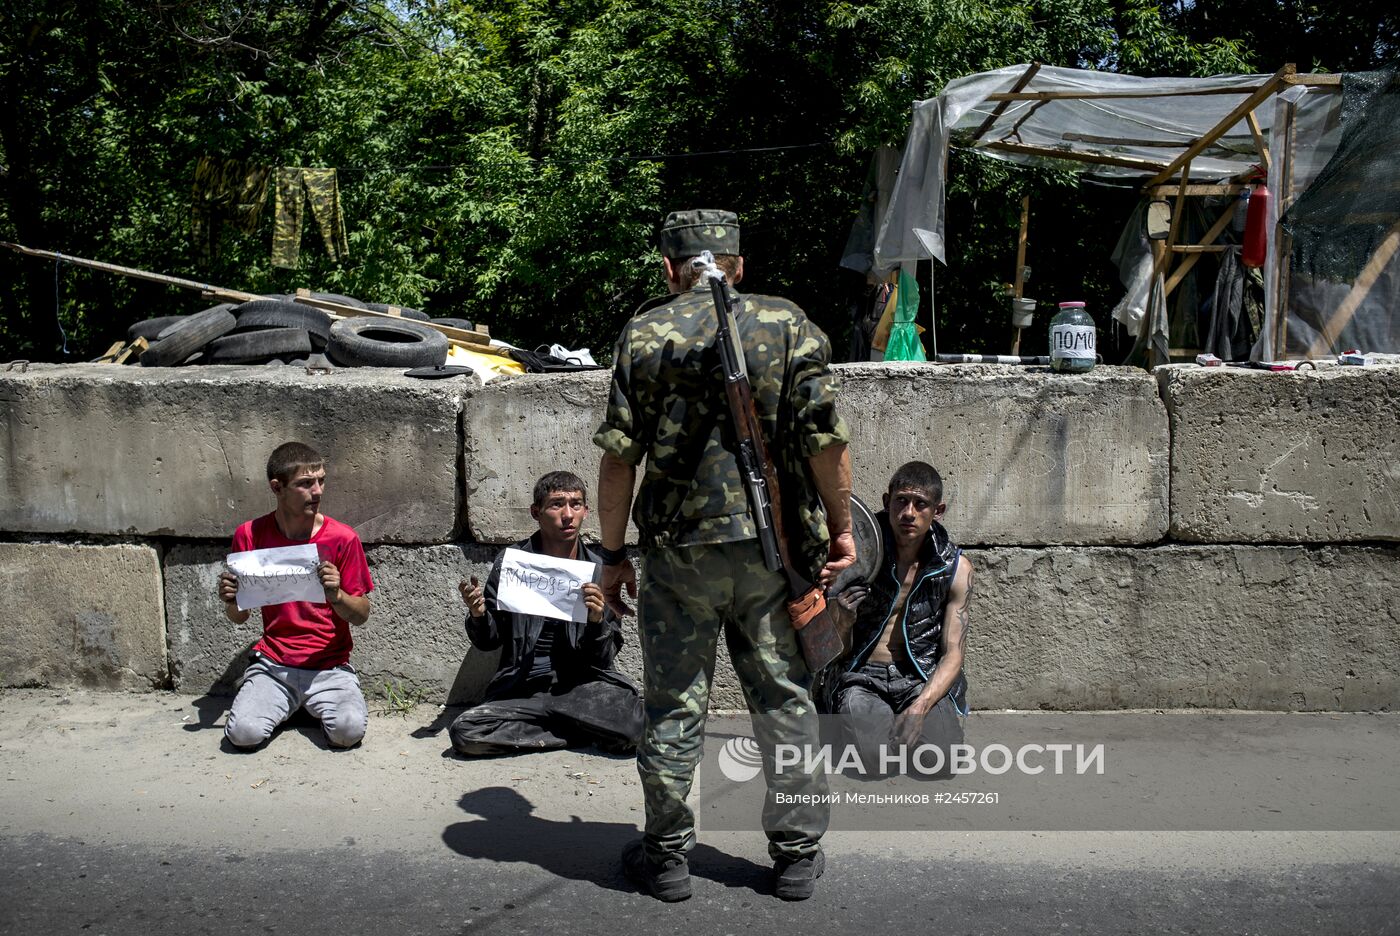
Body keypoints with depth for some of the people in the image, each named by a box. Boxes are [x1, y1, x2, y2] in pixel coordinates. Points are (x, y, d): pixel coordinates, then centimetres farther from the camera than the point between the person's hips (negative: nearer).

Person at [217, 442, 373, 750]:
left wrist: (336, 594, -22)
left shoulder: (342, 538, -6)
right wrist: (230, 600, -14)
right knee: (243, 733, -24)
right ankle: (288, 703, 9)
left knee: (349, 730, -26)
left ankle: (315, 704, 8)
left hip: (329, 666, -1)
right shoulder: (250, 535, 0)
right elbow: (239, 617, 9)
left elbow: (361, 615, -2)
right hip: (273, 663, 1)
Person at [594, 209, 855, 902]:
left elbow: (618, 455, -3)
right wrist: (840, 528, 8)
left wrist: (612, 554, 5)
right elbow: (826, 440, -4)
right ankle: (797, 854, 22)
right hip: (774, 548, 1)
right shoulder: (788, 324, 1)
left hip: (677, 548, 0)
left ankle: (666, 855, 21)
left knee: (673, 705, 10)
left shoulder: (644, 333, 0)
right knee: (784, 699, 12)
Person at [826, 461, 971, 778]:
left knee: (937, 762, -25)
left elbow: (953, 654, -2)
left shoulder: (956, 568, 0)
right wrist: (841, 621, -24)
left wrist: (921, 706, -20)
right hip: (863, 676, -1)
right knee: (873, 761, -27)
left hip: (926, 679, 1)